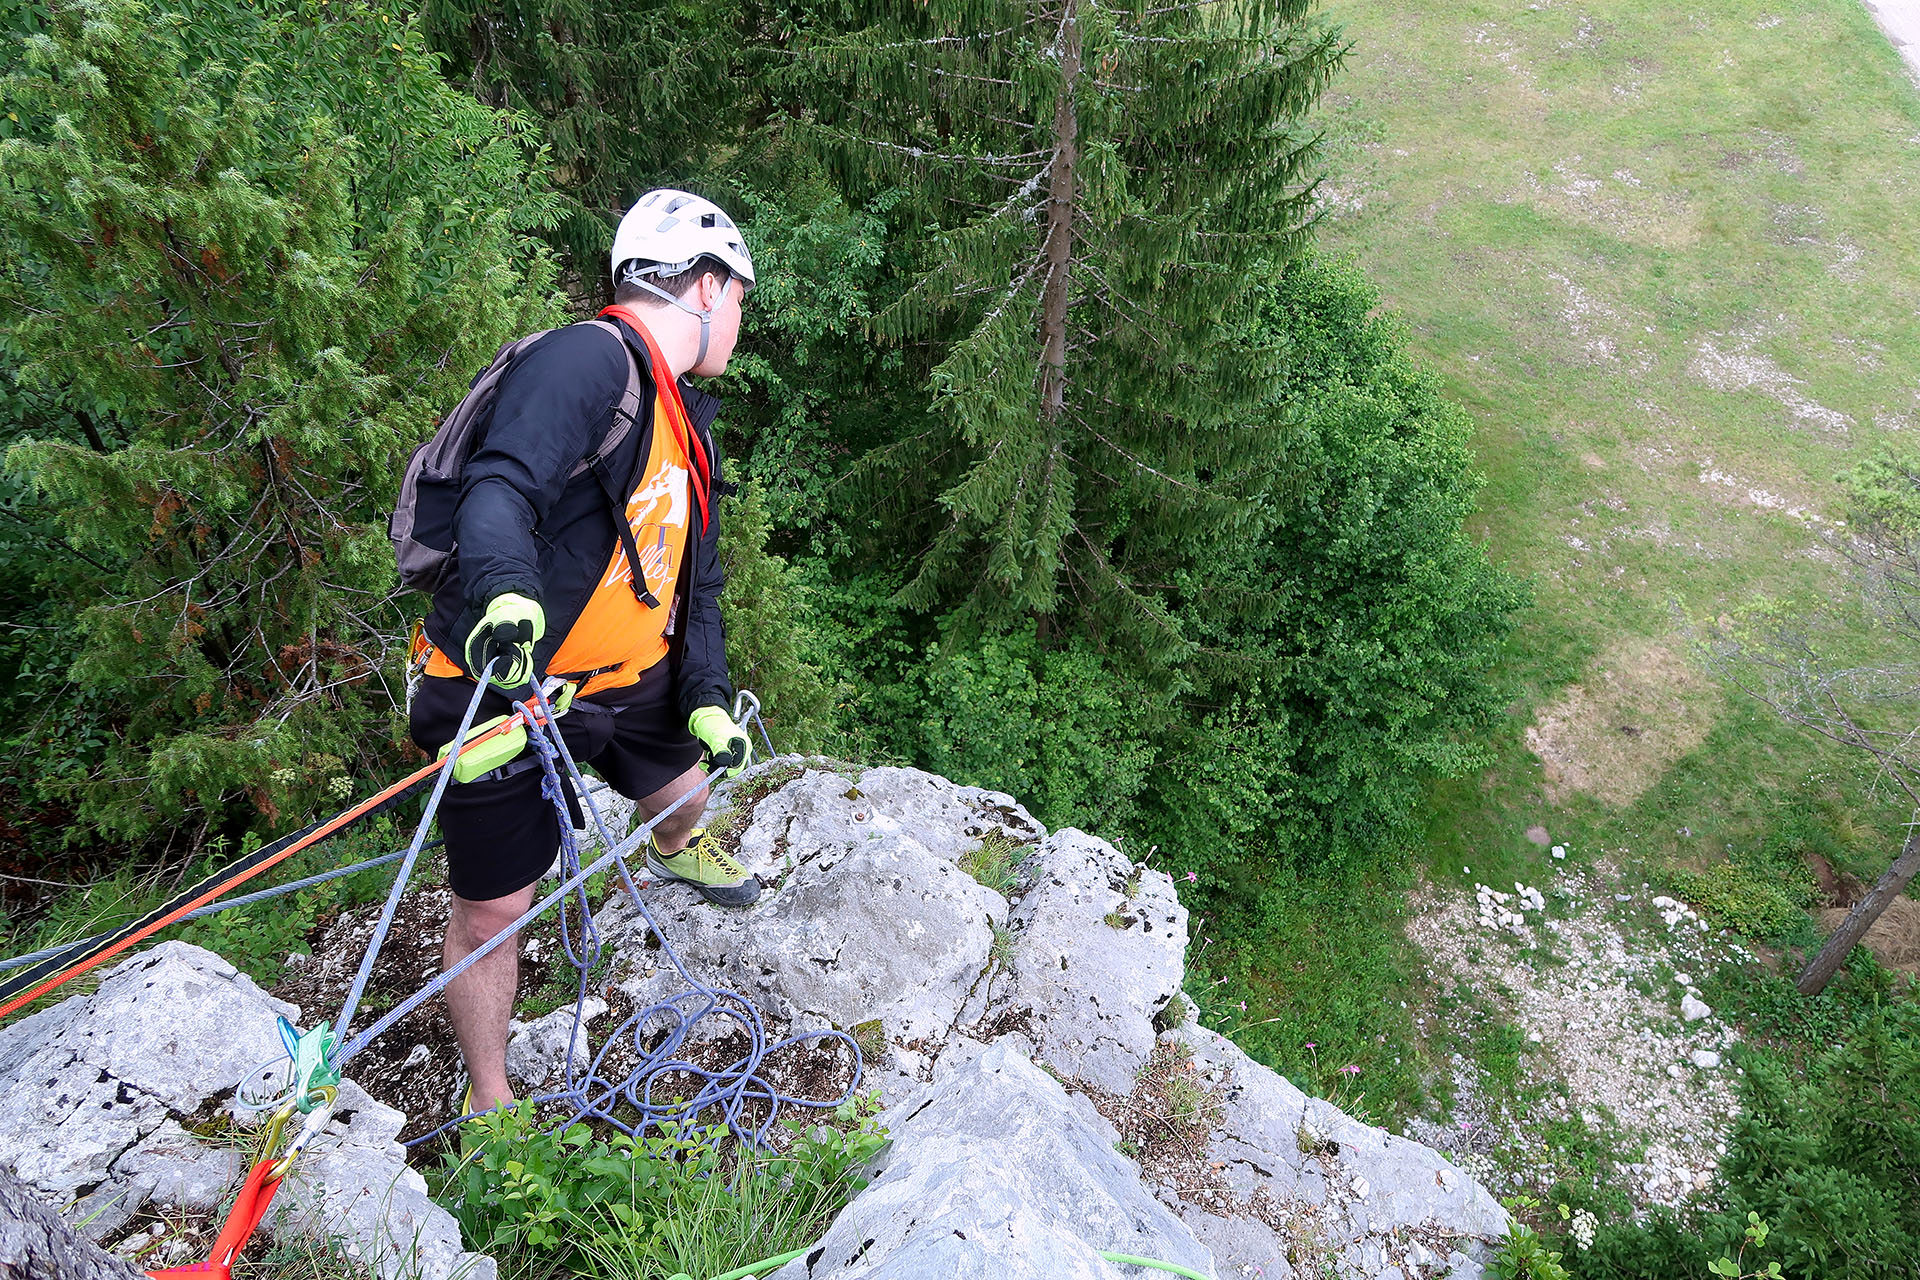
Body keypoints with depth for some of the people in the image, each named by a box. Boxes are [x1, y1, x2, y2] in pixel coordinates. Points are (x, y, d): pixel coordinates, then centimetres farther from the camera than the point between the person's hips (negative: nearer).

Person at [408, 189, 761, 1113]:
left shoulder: (684, 420, 12)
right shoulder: (589, 360, -20)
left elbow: (695, 577, 13)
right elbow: (500, 486, -35)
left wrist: (706, 698, 4)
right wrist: (506, 590, -54)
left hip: (622, 681, 9)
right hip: (506, 680, -8)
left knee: (686, 783, 28)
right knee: (493, 905, 2)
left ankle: (677, 851, 65)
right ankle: (489, 1103, 23)